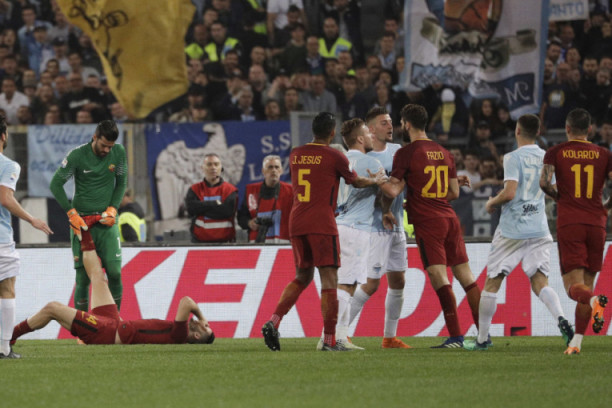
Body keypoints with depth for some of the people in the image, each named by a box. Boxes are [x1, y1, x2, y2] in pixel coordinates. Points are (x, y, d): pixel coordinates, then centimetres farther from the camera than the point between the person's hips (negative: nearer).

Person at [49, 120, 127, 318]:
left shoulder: (119, 153, 0)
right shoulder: (77, 155, -10)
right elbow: (56, 184, -4)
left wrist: (112, 209, -4)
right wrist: (72, 213, -10)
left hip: (106, 220, 2)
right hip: (82, 220, -2)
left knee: (114, 272, -7)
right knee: (83, 276, -4)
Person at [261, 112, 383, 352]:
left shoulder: (295, 155, 10)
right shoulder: (334, 157, -5)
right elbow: (356, 182, 9)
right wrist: (376, 181, 30)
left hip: (296, 223, 6)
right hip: (321, 224, -6)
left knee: (302, 277, 17)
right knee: (329, 278, -2)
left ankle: (273, 322, 0)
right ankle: (329, 340, -5)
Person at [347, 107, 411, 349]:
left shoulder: (396, 150, 10)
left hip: (396, 226, 8)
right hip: (375, 227, -8)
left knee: (397, 281, 8)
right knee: (371, 284, -9)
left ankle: (389, 337, 16)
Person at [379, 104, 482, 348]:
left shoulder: (406, 154, -6)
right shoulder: (444, 153, 13)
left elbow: (393, 190, -7)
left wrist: (386, 210, 12)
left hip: (427, 221, -6)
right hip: (449, 218, 6)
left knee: (439, 278, -9)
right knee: (465, 276, 9)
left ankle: (455, 336, -16)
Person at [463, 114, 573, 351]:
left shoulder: (513, 158, -9)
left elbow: (509, 192, -19)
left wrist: (491, 203, -1)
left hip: (512, 230, -5)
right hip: (539, 229, 5)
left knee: (492, 282, 6)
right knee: (540, 282, 1)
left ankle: (482, 339, 11)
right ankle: (561, 320, -27)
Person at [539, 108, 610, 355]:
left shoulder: (555, 153, 5)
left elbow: (544, 182, -10)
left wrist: (559, 197, 11)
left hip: (569, 223, -2)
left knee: (573, 286, -6)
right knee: (586, 284, 11)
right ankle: (577, 342, 6)